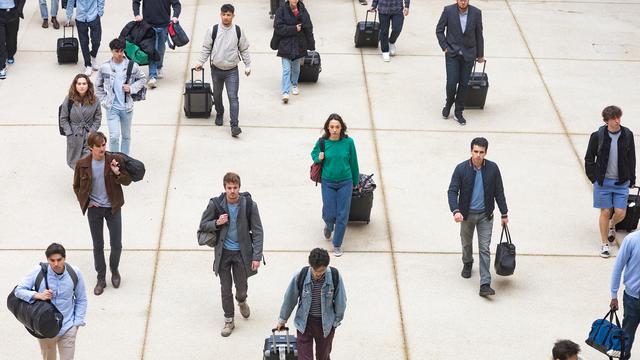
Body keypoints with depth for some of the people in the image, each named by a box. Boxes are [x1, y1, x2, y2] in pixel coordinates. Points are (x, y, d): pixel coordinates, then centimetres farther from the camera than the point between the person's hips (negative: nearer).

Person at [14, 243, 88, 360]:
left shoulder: (75, 273, -10)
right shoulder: (38, 271, -15)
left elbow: (81, 300, 3)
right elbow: (18, 290, -9)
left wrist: (77, 323, -1)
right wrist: (38, 295, -25)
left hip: (68, 328, 0)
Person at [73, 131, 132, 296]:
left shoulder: (115, 160, -10)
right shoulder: (82, 164, -9)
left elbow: (127, 181, -3)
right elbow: (77, 186, 6)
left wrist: (117, 173, -22)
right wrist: (85, 202, -4)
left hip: (113, 208, 0)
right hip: (94, 209, 0)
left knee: (116, 245, 4)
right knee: (98, 246, 9)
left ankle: (114, 270, 33)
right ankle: (101, 279, 22)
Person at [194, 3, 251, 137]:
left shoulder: (238, 31, -3)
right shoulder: (213, 30, -5)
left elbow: (244, 50, 7)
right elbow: (206, 48, 3)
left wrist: (248, 66, 7)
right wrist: (200, 62, -2)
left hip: (232, 70, -2)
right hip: (216, 69, 2)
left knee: (233, 97, -12)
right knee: (217, 95, 18)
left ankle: (234, 126, -16)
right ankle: (219, 114, 46)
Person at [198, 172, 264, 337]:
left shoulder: (249, 205, -13)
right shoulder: (216, 204, -11)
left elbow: (257, 232, -8)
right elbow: (203, 225, 2)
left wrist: (257, 256, -13)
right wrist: (217, 223, -20)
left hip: (241, 252, 0)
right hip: (223, 252, 1)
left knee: (241, 287, 10)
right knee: (225, 288, 8)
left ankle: (241, 301, 46)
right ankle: (229, 320, 24)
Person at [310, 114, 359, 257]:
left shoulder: (348, 142, -10)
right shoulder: (322, 142, -9)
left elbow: (353, 162, 3)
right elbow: (314, 154, 11)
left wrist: (356, 182, 12)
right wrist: (318, 158, -14)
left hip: (345, 182, 0)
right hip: (328, 183, 0)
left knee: (342, 215, 1)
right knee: (329, 214, 2)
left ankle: (337, 244, 19)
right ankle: (329, 226, 41)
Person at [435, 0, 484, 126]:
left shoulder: (476, 13, -6)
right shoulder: (448, 11, -9)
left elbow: (479, 34, 5)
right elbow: (439, 30, 2)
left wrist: (480, 54, 11)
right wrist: (444, 47, -5)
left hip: (468, 54, 1)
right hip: (452, 53, -1)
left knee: (464, 84, 4)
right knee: (451, 83, -7)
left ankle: (458, 113, 16)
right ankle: (448, 103, 23)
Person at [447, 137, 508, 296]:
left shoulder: (492, 168, -8)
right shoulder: (461, 169, -12)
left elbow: (499, 192, 1)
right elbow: (452, 191, -12)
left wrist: (504, 214, 4)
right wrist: (455, 210, -28)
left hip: (485, 215, 0)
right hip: (467, 214, 0)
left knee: (485, 249, -5)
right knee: (467, 243, 20)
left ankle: (485, 285, -7)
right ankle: (467, 263, 52)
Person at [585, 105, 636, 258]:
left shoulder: (627, 135, -2)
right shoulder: (598, 136, -7)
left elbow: (631, 158, 8)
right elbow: (589, 158, 2)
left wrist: (631, 179, 7)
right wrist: (594, 178, -3)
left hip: (621, 182, 2)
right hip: (603, 181, -2)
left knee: (620, 213, 0)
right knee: (605, 212, 2)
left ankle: (611, 226, 36)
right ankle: (604, 244, 16)